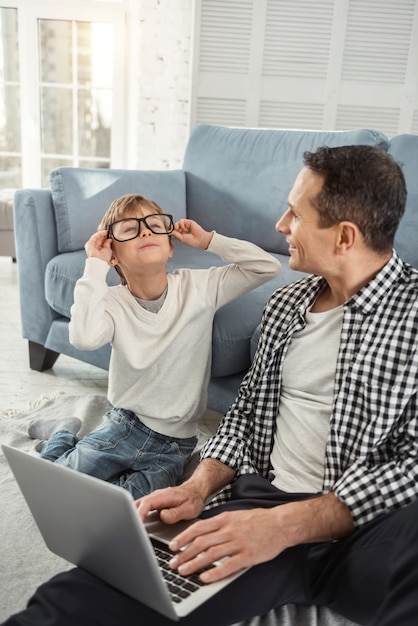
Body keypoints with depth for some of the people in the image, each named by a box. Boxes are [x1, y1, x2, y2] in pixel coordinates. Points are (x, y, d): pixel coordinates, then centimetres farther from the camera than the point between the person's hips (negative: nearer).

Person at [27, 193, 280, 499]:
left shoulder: (199, 287, -8)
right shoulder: (112, 301, -11)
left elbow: (267, 267, -12)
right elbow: (84, 338, -33)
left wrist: (209, 240, -13)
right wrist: (95, 267, -24)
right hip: (124, 425, 0)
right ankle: (63, 433, 31)